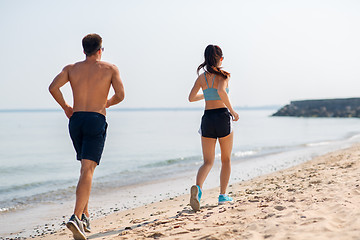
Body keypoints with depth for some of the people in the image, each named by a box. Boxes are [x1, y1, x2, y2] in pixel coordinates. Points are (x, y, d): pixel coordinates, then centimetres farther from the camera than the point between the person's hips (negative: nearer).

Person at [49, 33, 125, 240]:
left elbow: (53, 87, -5)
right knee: (88, 170, -11)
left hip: (76, 120, 4)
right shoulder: (110, 69, 4)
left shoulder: (72, 68, 11)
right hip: (96, 121, -4)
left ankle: (85, 216, 21)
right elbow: (121, 95, -6)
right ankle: (76, 217, -26)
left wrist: (65, 107, 10)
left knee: (86, 168, 20)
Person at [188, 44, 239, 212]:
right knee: (226, 159, 15)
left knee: (208, 162, 4)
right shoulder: (223, 74, -6)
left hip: (207, 118, 3)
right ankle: (223, 195, 17)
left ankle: (198, 187, -24)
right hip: (222, 117, -3)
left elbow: (191, 98, 10)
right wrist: (232, 110, -14)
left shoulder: (202, 77, 7)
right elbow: (221, 91, -24)